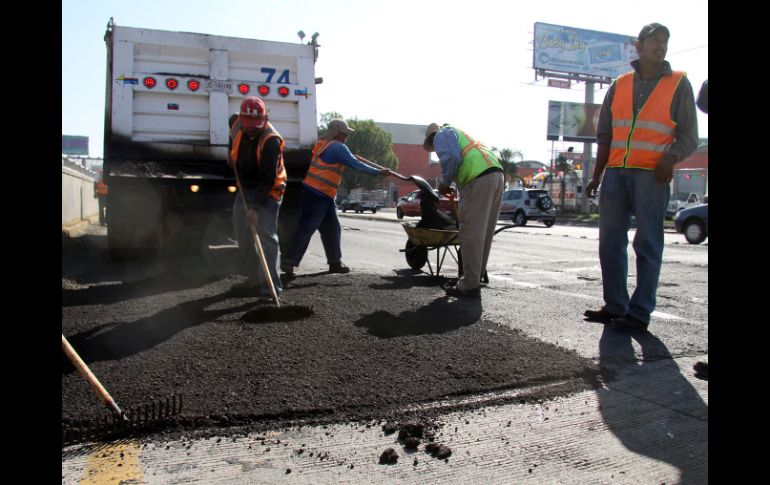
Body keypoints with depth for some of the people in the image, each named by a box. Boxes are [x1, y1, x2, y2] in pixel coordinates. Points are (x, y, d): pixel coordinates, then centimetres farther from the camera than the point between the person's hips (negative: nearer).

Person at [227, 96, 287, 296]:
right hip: (245, 189, 8)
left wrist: (255, 207, -32)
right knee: (242, 235, 11)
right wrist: (230, 151, 11)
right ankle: (254, 278, 22)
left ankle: (271, 283, -15)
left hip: (267, 192, -8)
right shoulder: (237, 124, -7)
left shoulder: (271, 141, -27)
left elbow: (267, 179, -29)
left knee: (266, 234, -17)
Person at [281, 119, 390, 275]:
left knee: (332, 230, 11)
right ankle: (288, 262, -3)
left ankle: (335, 262, 16)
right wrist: (378, 172, -8)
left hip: (325, 197, 10)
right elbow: (356, 165, -14)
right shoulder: (338, 147, -12)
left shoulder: (323, 144, 15)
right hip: (315, 196, -10)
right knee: (305, 229, -7)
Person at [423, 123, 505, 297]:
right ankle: (476, 276, 21)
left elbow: (451, 158, -10)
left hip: (478, 179, -9)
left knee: (471, 234, -7)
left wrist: (444, 183, 3)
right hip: (497, 175, 9)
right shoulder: (458, 133, 37)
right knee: (484, 234, 13)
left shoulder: (442, 135, 10)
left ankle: (470, 286, -5)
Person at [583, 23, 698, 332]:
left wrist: (671, 157, -16)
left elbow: (689, 136, 5)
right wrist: (597, 176, 13)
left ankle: (640, 313, 0)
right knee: (610, 241, 3)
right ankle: (615, 306, 12)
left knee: (647, 244, -4)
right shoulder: (619, 86, 16)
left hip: (652, 175, -4)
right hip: (616, 173, 4)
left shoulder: (679, 84, 9)